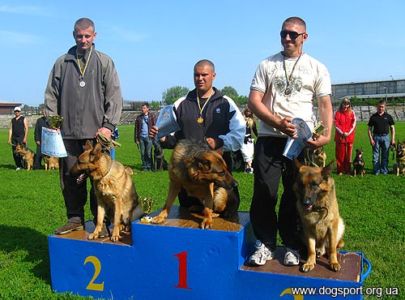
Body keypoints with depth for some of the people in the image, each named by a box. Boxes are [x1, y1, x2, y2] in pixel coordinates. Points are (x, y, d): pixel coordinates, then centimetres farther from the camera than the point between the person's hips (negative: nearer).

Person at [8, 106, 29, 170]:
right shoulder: (12, 120, 16)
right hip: (14, 138, 5)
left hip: (21, 138, -5)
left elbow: (26, 129, -3)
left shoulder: (23, 119, 3)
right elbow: (10, 129, 14)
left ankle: (23, 165, -2)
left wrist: (25, 138, -11)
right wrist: (9, 139, 7)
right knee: (15, 153, 3)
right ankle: (18, 166, 11)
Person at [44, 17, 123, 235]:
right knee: (70, 179, 7)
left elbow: (114, 97, 1)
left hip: (97, 133, -2)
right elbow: (51, 96, 12)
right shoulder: (62, 63, 13)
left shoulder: (105, 62, 7)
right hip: (68, 133, 2)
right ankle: (75, 219, 20)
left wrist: (108, 125, -8)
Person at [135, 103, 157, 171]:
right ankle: (144, 166, 12)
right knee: (142, 153, 4)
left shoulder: (152, 116, 2)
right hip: (141, 137, 3)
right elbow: (136, 128, 13)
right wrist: (136, 139, 8)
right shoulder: (139, 117, 10)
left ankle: (149, 166, 5)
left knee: (148, 153, -4)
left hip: (149, 137, -3)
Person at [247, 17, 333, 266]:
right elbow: (254, 101, 2)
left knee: (296, 195, 5)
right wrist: (277, 121, -13)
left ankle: (292, 246, 19)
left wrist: (326, 134, -12)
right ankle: (265, 244, 14)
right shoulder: (267, 65, 10)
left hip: (302, 140, 0)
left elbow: (325, 105, 5)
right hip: (269, 138, 0)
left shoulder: (317, 68, 10)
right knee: (264, 192, -2)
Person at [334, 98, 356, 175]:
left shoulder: (352, 113, 6)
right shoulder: (338, 113, 2)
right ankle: (340, 170, 6)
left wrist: (348, 133, -8)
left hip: (349, 136, 1)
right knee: (340, 153, 0)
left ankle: (348, 170, 10)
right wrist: (342, 133, -10)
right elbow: (336, 124, -1)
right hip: (340, 136, -1)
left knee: (349, 153, 3)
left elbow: (354, 124, 3)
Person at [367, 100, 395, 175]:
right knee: (375, 155, 2)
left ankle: (384, 171, 14)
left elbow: (392, 128, 7)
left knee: (385, 155, 5)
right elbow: (369, 129, 4)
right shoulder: (373, 117, 3)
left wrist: (393, 139, 0)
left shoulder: (388, 116, 5)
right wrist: (371, 139, -6)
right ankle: (376, 171, 9)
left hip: (385, 137, 1)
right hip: (376, 137, 0)